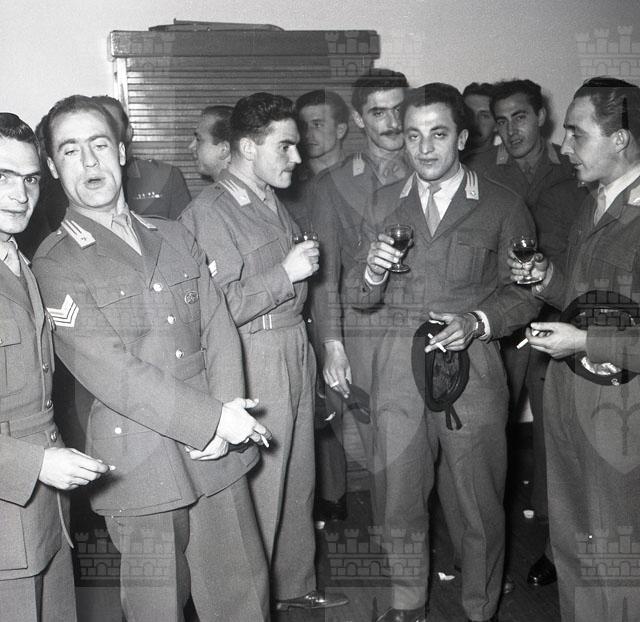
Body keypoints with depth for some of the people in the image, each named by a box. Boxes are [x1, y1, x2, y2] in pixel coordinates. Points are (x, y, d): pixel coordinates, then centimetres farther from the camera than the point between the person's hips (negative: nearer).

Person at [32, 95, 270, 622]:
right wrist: (211, 419, -16)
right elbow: (108, 370, -15)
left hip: (218, 449, 4)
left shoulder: (175, 238, 12)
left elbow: (219, 329, 6)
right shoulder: (54, 266, -6)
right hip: (141, 466, -4)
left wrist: (225, 415, -10)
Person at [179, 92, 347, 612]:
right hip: (255, 364, -8)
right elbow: (214, 311, -20)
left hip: (296, 354, 8)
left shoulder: (272, 204, 14)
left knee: (298, 481, 16)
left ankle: (295, 586, 33)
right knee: (260, 491, 2)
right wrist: (286, 273, -17)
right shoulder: (210, 212, -13)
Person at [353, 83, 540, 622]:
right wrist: (372, 272, -13)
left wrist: (476, 323, -16)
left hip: (471, 364, -2)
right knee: (399, 496, 12)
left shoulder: (503, 206, -1)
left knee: (477, 505, 6)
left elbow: (523, 292, 0)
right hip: (398, 366, 3)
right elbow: (359, 297, 9)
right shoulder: (383, 203, 8)